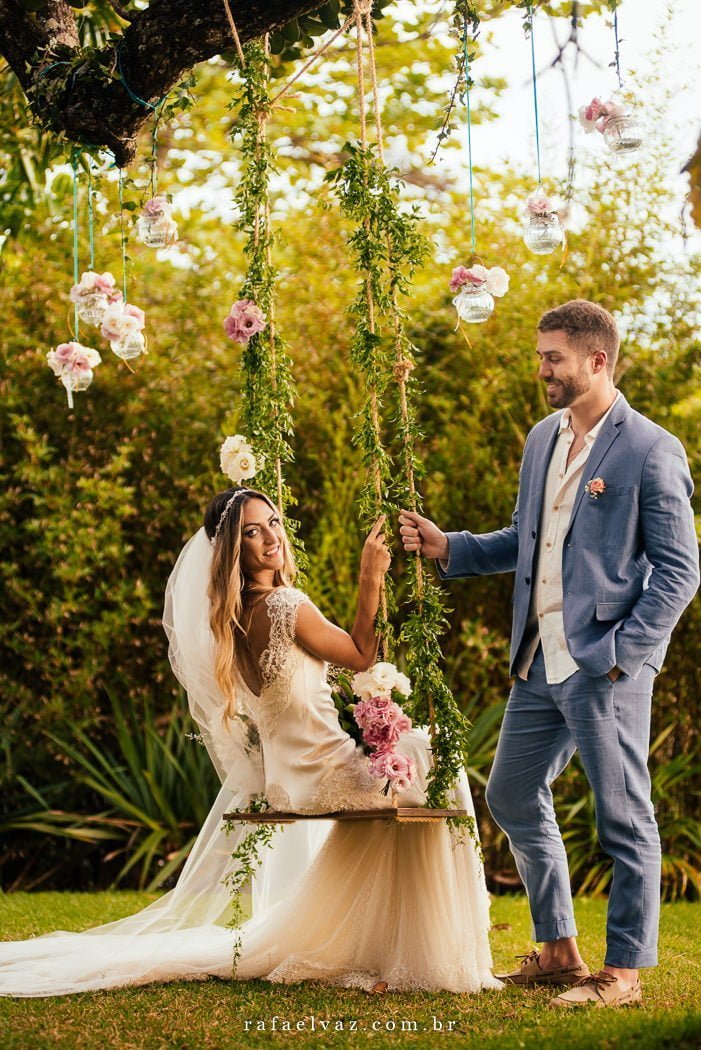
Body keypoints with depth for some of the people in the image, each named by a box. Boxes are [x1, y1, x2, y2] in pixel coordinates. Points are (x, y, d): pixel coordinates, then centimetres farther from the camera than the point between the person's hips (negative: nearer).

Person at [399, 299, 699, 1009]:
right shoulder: (543, 438, 12)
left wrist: (621, 653, -16)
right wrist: (446, 548, 7)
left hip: (606, 669, -9)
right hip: (540, 664, 9)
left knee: (623, 819, 1)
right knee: (513, 798, 16)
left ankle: (623, 971, 14)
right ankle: (558, 950, 30)